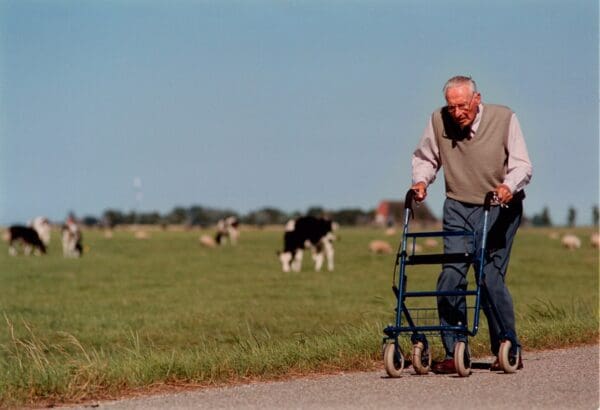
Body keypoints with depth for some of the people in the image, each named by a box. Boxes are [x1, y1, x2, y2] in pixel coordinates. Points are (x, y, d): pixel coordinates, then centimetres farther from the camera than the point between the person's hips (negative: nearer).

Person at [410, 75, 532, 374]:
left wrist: (508, 186, -32)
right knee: (450, 278, -8)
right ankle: (454, 354, 0)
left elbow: (522, 164, -11)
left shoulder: (503, 118, -11)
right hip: (458, 209, 3)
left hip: (499, 209, -3)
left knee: (491, 278, -11)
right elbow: (424, 158, 11)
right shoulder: (438, 121, -5)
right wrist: (421, 181, -9)